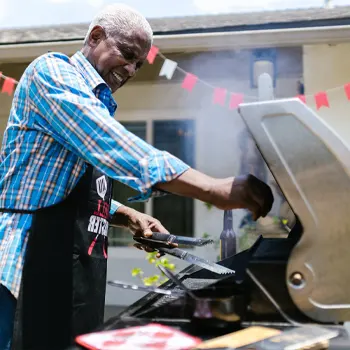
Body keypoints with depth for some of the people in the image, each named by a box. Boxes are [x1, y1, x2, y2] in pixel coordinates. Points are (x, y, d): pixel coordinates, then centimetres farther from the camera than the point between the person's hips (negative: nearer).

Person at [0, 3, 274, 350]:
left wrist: (127, 216, 10)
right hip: (35, 264, -9)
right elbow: (110, 147, -26)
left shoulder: (97, 105, 19)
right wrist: (213, 189, -30)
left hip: (79, 271, 9)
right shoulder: (52, 71, -8)